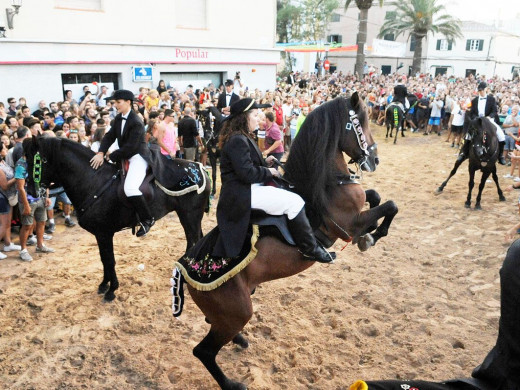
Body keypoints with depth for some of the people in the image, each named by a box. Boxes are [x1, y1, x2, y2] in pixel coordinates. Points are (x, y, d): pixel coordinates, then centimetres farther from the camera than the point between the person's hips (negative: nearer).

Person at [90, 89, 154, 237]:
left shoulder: (136, 123, -18)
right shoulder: (118, 118, 8)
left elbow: (130, 147, -22)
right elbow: (110, 136, 5)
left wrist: (112, 156, -15)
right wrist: (101, 153, -12)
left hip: (138, 157, -10)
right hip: (125, 157, 10)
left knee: (130, 188, -28)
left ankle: (147, 219, -12)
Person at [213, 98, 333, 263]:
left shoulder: (241, 138, 16)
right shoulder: (238, 140, -17)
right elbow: (247, 173, -24)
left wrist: (265, 162, 10)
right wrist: (268, 172, -10)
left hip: (247, 189, 12)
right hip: (243, 194, -12)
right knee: (294, 201, -14)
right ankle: (310, 249, -6)